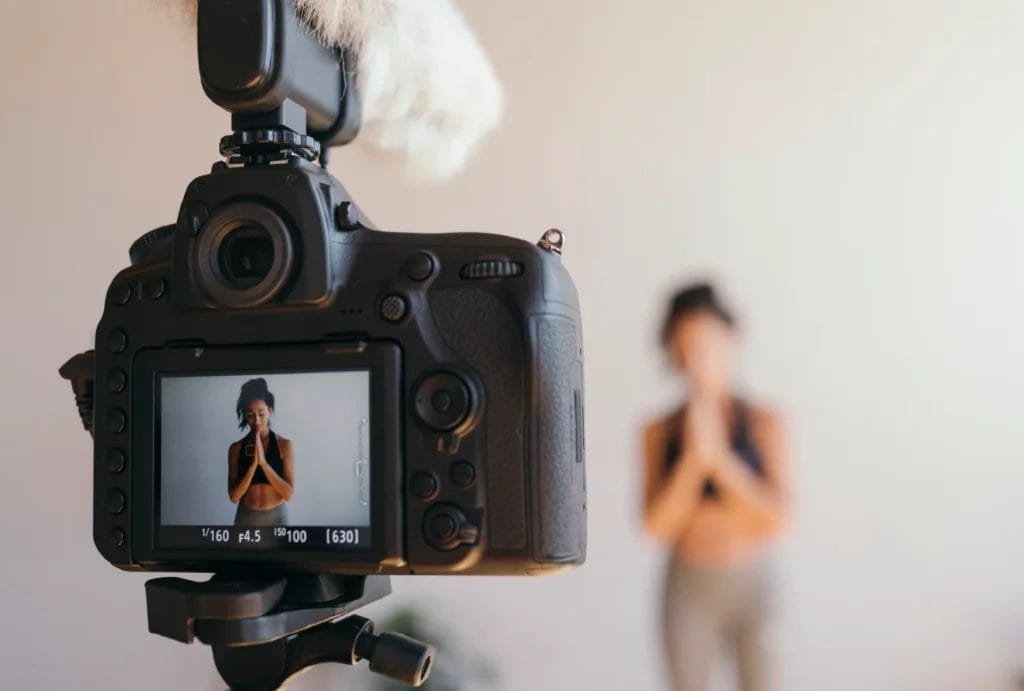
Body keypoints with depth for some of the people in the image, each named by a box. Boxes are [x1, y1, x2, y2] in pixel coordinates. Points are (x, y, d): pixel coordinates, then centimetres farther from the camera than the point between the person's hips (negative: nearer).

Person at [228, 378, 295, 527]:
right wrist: (253, 464, -21)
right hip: (246, 519, 1)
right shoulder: (236, 448, -2)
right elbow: (234, 496, -9)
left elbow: (289, 493, -13)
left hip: (276, 518, -1)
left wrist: (263, 462, -21)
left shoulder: (283, 445, -6)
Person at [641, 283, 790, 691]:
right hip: (689, 586, 1)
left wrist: (720, 455, -22)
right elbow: (658, 525, -11)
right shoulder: (660, 432, -4)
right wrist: (694, 456, -22)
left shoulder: (764, 423, -8)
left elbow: (775, 518, -14)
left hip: (752, 585, 0)